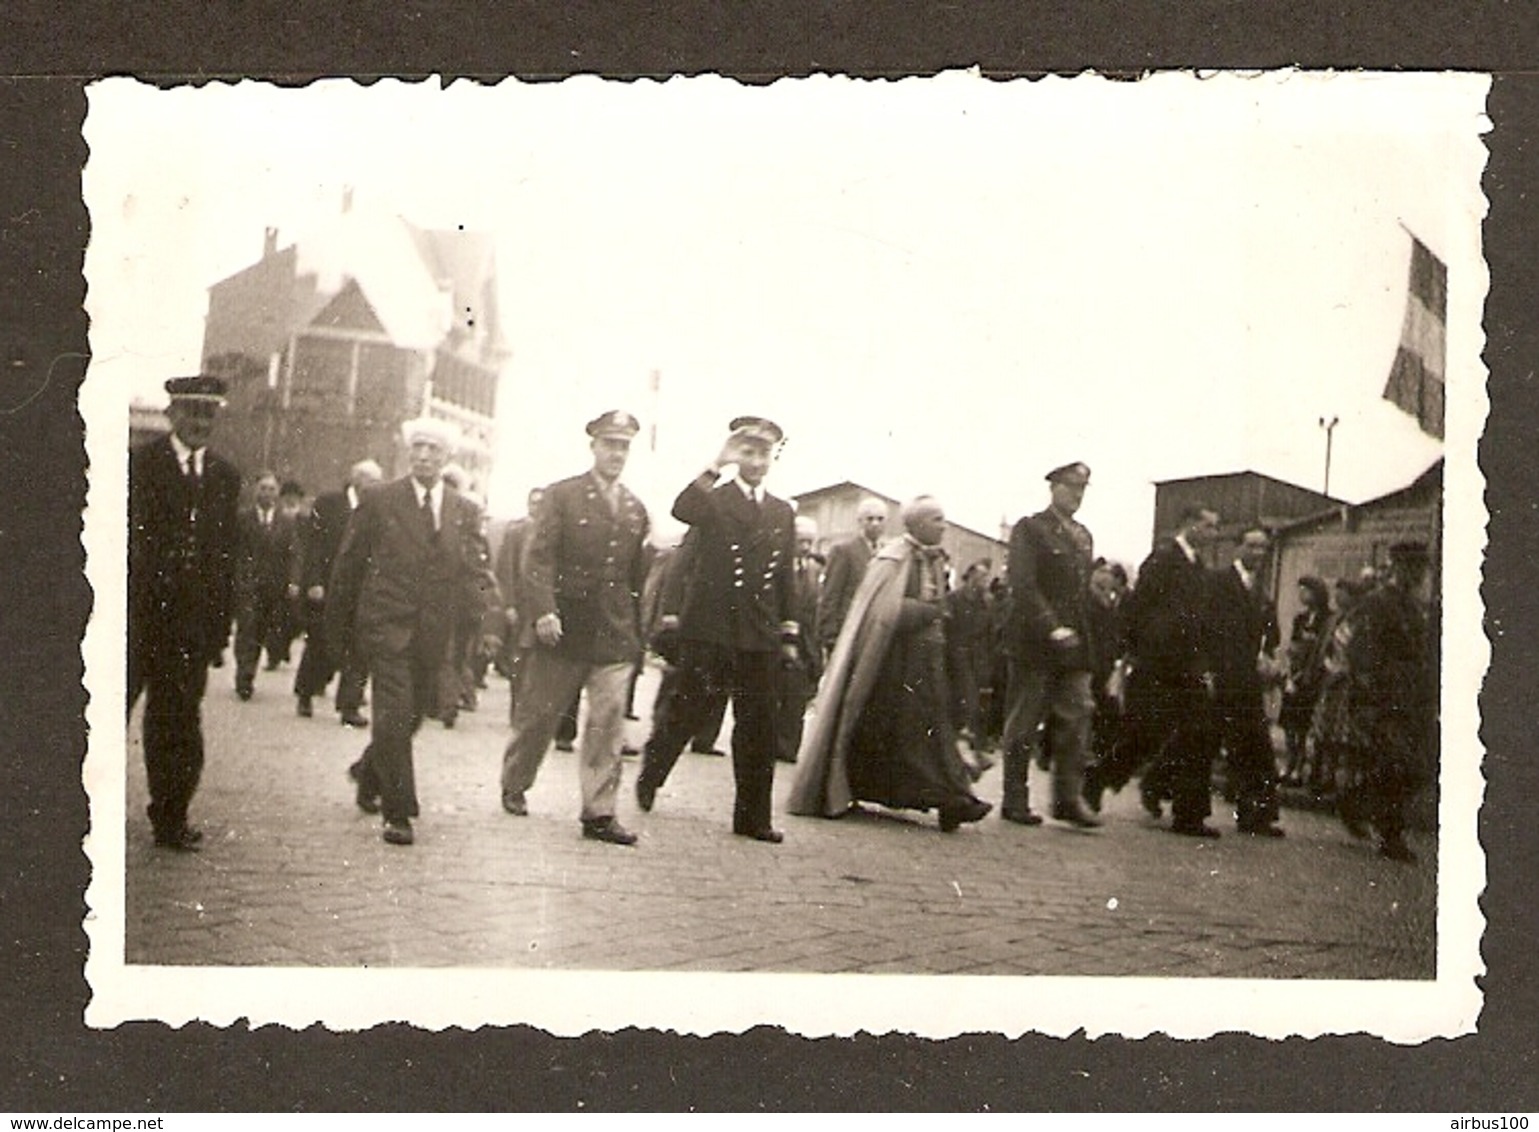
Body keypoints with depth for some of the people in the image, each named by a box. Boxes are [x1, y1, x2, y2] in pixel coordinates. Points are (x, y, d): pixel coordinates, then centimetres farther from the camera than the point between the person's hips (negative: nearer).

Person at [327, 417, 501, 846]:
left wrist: (493, 611, -18)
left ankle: (369, 773, 40)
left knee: (413, 715, 13)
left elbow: (477, 569, 2)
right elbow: (348, 564, 4)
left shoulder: (465, 512, 8)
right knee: (394, 716, -11)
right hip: (387, 625, -4)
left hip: (433, 632, 4)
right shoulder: (379, 501, 0)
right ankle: (398, 813, -2)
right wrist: (340, 625, 4)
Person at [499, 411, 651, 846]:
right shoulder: (561, 496, -1)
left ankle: (599, 813, 0)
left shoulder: (636, 510, 12)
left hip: (614, 635, 3)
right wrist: (544, 610, -19)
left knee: (608, 723, -3)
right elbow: (538, 557, -8)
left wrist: (635, 631, 14)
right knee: (538, 713, 9)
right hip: (563, 628, -3)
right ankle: (514, 787, 30)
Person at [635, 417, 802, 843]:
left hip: (760, 636, 4)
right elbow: (681, 511, -21)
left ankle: (753, 816, 8)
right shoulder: (713, 499, 3)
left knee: (759, 728, 2)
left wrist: (789, 634, 11)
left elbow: (787, 579, 17)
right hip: (708, 629, -3)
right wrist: (717, 465, -26)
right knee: (686, 713, 2)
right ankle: (651, 775, 28)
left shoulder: (783, 513, 16)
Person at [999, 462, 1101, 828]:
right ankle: (1015, 801, 6)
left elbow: (1085, 590, 19)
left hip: (1074, 645, 6)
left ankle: (1068, 798, 2)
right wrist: (1051, 627, -21)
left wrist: (1084, 635, 8)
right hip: (1034, 642, -6)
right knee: (1024, 724, 0)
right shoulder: (1030, 529, -3)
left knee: (1078, 716, -2)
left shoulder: (1084, 536, 19)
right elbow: (1023, 585, -13)